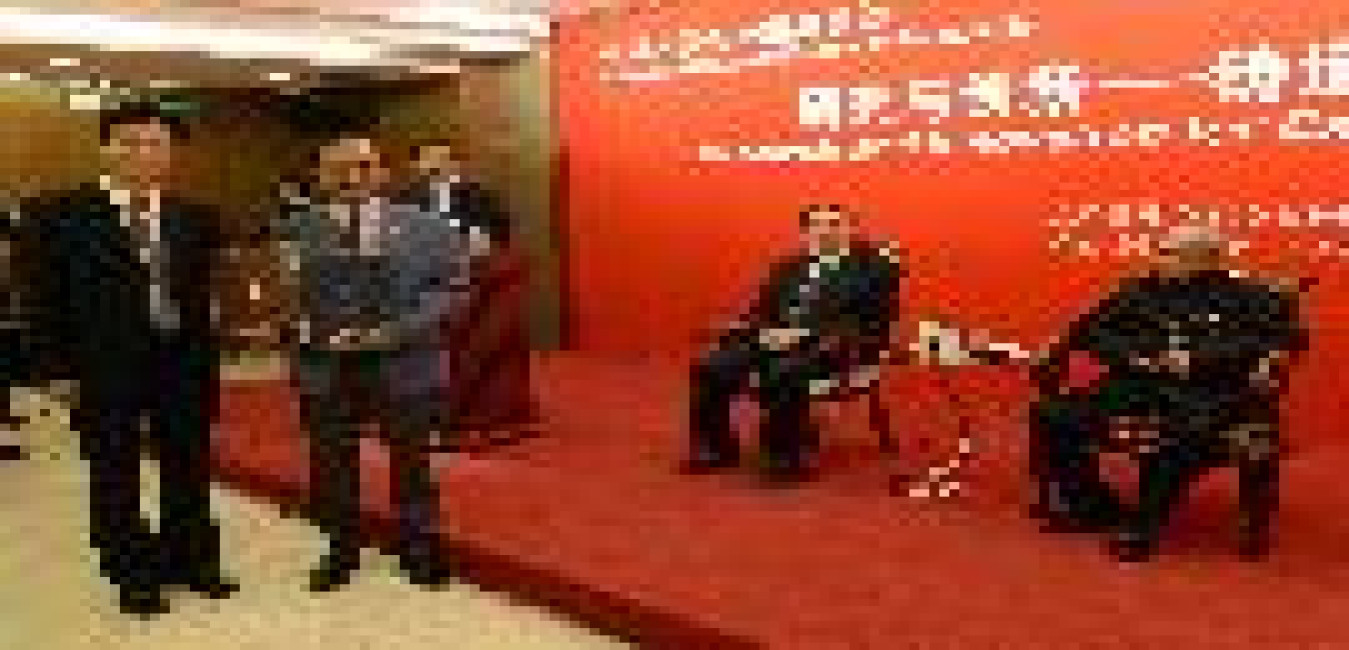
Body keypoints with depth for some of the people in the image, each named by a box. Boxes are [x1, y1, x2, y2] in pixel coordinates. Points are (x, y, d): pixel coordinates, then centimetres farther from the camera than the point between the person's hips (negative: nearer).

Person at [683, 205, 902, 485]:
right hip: (776, 341, 6)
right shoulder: (789, 267, 20)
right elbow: (761, 311, 18)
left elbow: (866, 325, -12)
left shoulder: (875, 266, 1)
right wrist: (767, 332, -7)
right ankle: (716, 448, -1)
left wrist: (805, 335, -20)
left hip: (828, 347, -6)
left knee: (781, 375, -36)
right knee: (710, 367, -15)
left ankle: (790, 457, -20)